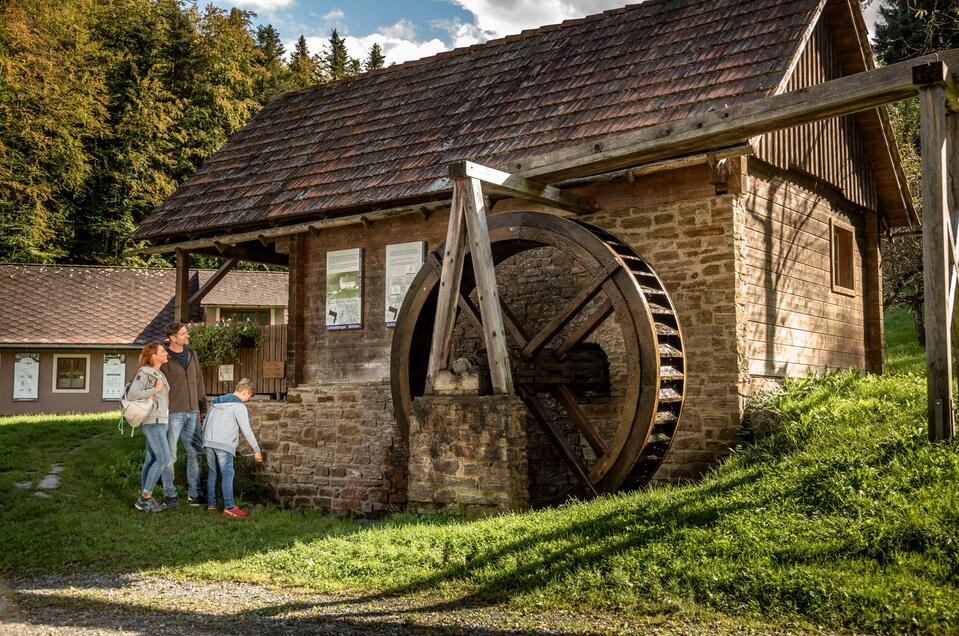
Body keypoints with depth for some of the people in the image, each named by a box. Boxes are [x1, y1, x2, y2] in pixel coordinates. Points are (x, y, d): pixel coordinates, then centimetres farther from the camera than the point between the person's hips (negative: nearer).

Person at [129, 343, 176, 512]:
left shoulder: (159, 374, 16)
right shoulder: (144, 372, -10)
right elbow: (132, 394, -18)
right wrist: (155, 389, -15)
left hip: (159, 422, 9)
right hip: (152, 421, -9)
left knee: (151, 460, 9)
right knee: (164, 459, -13)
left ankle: (144, 499, 12)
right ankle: (145, 498, -7)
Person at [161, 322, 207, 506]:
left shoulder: (192, 354, 12)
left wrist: (203, 405, 16)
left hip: (191, 413, 7)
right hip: (173, 413, -6)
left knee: (196, 452, 8)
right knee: (169, 455, -1)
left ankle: (194, 493, 16)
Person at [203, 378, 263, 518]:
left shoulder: (216, 402, 20)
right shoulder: (239, 406, -5)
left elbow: (205, 424, 24)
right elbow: (247, 430, -7)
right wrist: (256, 449, -1)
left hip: (209, 442, 8)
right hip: (224, 444, -8)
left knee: (212, 472, 15)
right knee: (227, 474, -9)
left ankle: (211, 504, 20)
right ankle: (229, 507, -13)